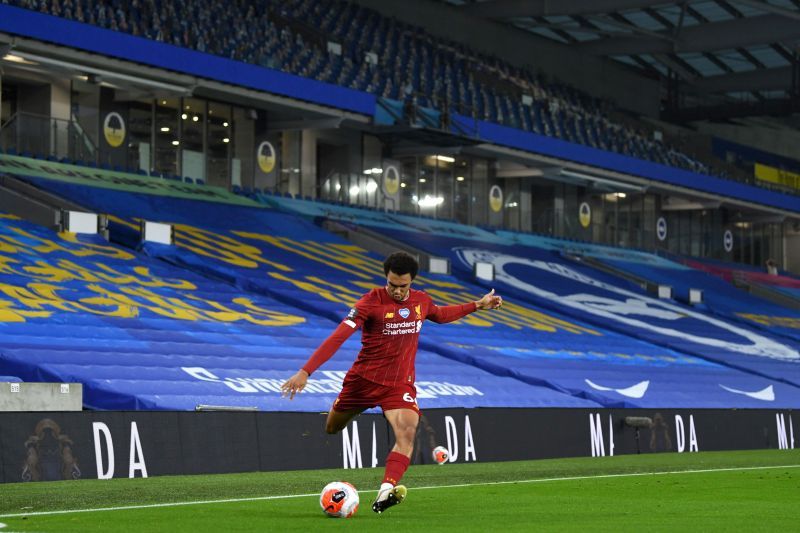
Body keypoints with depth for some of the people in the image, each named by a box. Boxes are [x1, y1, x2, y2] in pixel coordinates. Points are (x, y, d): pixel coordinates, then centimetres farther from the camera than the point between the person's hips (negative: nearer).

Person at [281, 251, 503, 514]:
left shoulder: (422, 301, 0)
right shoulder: (371, 301, -17)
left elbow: (439, 315, 27)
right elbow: (338, 337, -24)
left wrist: (477, 305, 24)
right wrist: (305, 372, -32)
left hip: (400, 384, 2)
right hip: (363, 380, -2)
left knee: (407, 433, -25)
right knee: (331, 430, 14)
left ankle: (384, 494, -36)